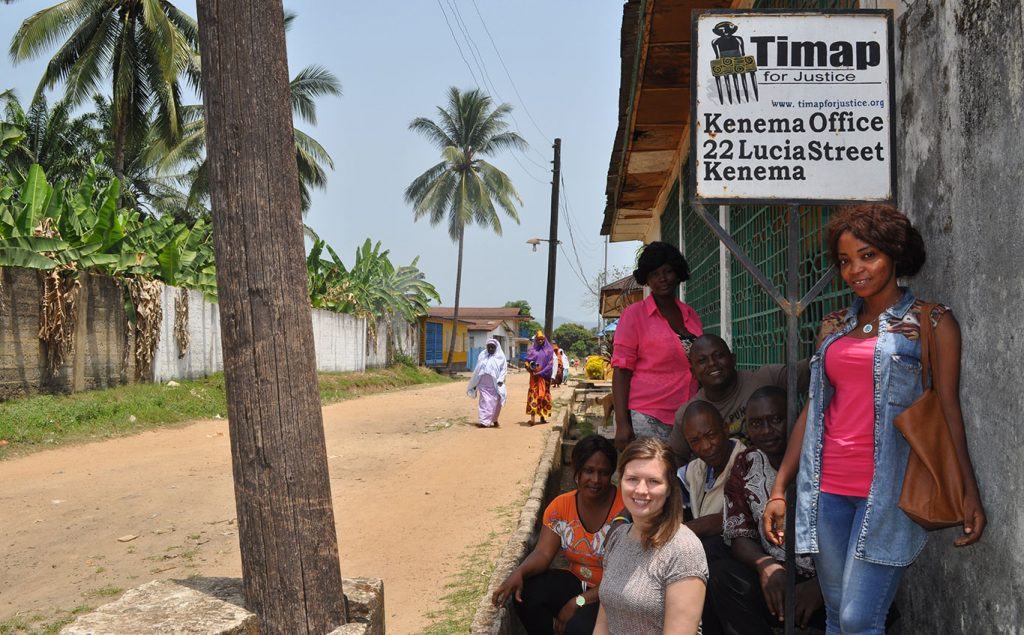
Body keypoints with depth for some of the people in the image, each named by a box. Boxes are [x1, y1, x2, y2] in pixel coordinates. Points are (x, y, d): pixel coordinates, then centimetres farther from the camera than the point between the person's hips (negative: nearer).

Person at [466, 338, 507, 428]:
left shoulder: (500, 357, 3)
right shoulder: (482, 355, 11)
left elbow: (504, 369, -1)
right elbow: (477, 370, 15)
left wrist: (500, 380, -15)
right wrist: (475, 383, 15)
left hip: (494, 384, -2)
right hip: (483, 384, 2)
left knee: (494, 403, 2)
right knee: (484, 402, -4)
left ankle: (494, 420, 16)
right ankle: (484, 422, -8)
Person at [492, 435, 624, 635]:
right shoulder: (561, 506, -1)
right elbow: (543, 553, -6)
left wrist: (578, 602, -24)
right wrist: (519, 572, -29)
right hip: (577, 581, 5)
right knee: (526, 593, -18)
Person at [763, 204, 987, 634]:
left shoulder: (931, 323, 1)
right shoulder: (834, 327, 13)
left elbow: (948, 407, -3)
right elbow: (813, 407, 13)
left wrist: (969, 491, -11)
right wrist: (779, 490, 9)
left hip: (888, 488, -5)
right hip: (828, 487, 5)